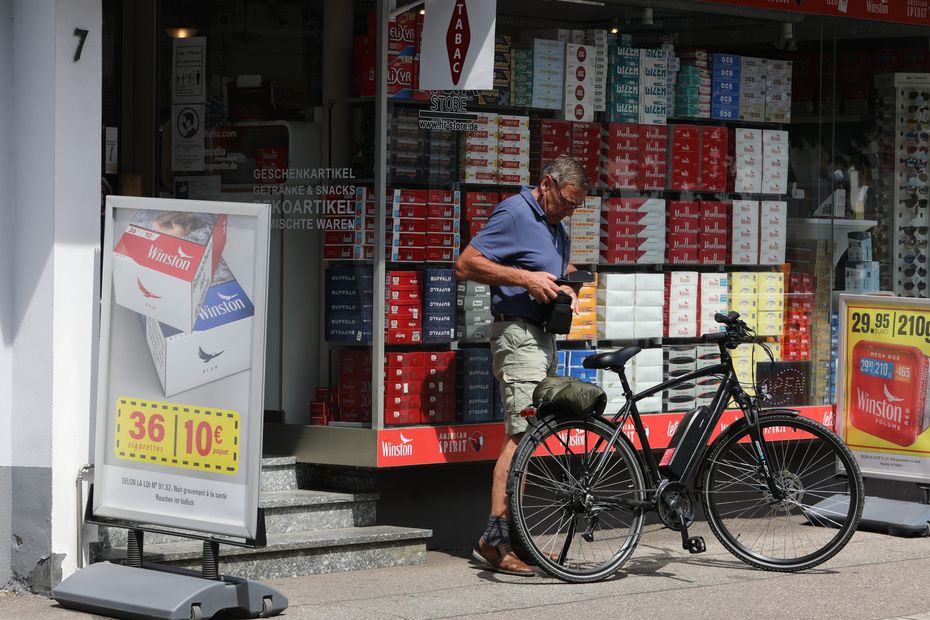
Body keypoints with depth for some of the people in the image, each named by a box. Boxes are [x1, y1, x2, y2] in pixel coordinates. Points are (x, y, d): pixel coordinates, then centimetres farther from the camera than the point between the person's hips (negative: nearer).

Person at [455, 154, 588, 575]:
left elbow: (566, 268, 36)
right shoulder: (514, 213, -10)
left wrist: (567, 288, 13)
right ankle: (495, 537, -21)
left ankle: (512, 536, 12)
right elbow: (465, 265, -16)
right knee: (523, 433, -18)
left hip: (543, 336, 10)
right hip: (517, 333, -10)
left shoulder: (555, 225, 18)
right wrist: (524, 277, -20)